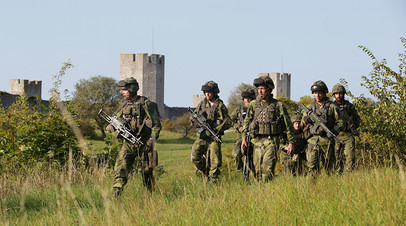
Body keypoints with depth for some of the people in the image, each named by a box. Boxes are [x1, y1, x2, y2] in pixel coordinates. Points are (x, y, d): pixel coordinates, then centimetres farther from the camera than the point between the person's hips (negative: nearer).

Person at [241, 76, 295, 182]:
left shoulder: (278, 105, -2)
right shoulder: (253, 104, 8)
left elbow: (288, 125, 1)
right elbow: (247, 122, 17)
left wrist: (291, 142, -1)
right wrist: (244, 138, 10)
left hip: (271, 141, -4)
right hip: (257, 141, 4)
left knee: (268, 168, -17)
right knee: (258, 170, 5)